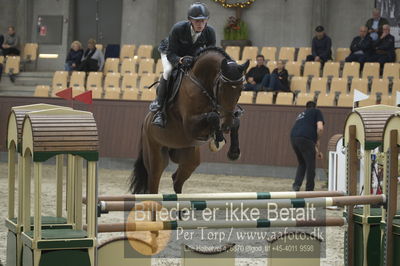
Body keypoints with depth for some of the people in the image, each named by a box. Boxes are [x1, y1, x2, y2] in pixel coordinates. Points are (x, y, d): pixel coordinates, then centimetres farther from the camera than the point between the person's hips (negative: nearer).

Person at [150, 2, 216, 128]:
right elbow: (170, 54, -30)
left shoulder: (210, 32, -26)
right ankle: (159, 106, -23)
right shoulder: (178, 29, -36)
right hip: (171, 54, -4)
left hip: (194, 56, 4)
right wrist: (181, 60, -51)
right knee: (168, 71, -33)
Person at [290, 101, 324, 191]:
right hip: (305, 139, -6)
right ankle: (309, 190, 6)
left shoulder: (301, 114, 34)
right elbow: (320, 128, -2)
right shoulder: (317, 112, 15)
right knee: (310, 165, 4)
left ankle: (296, 185, 11)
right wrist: (317, 141, 14)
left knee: (301, 163, 24)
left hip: (293, 137, 6)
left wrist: (316, 150, 38)